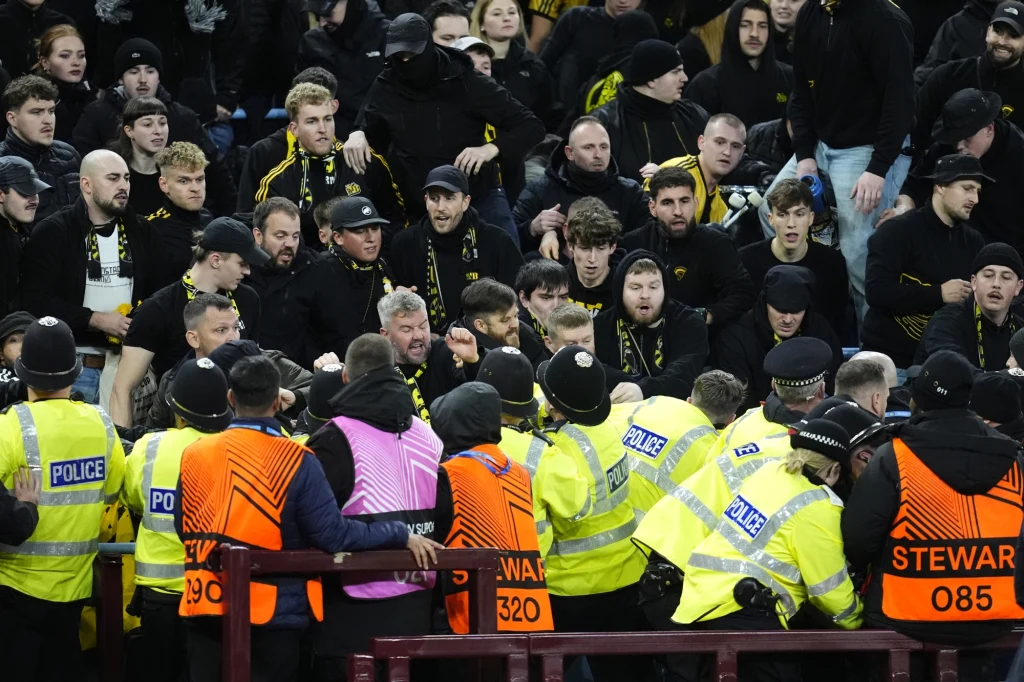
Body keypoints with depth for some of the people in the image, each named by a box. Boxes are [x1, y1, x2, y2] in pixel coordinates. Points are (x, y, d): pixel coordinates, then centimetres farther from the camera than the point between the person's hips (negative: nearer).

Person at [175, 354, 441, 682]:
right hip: (272, 615, -2)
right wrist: (402, 535, -3)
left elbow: (184, 528, 9)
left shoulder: (194, 455, -1)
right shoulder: (296, 461, -11)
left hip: (205, 609, 2)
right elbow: (334, 535, -13)